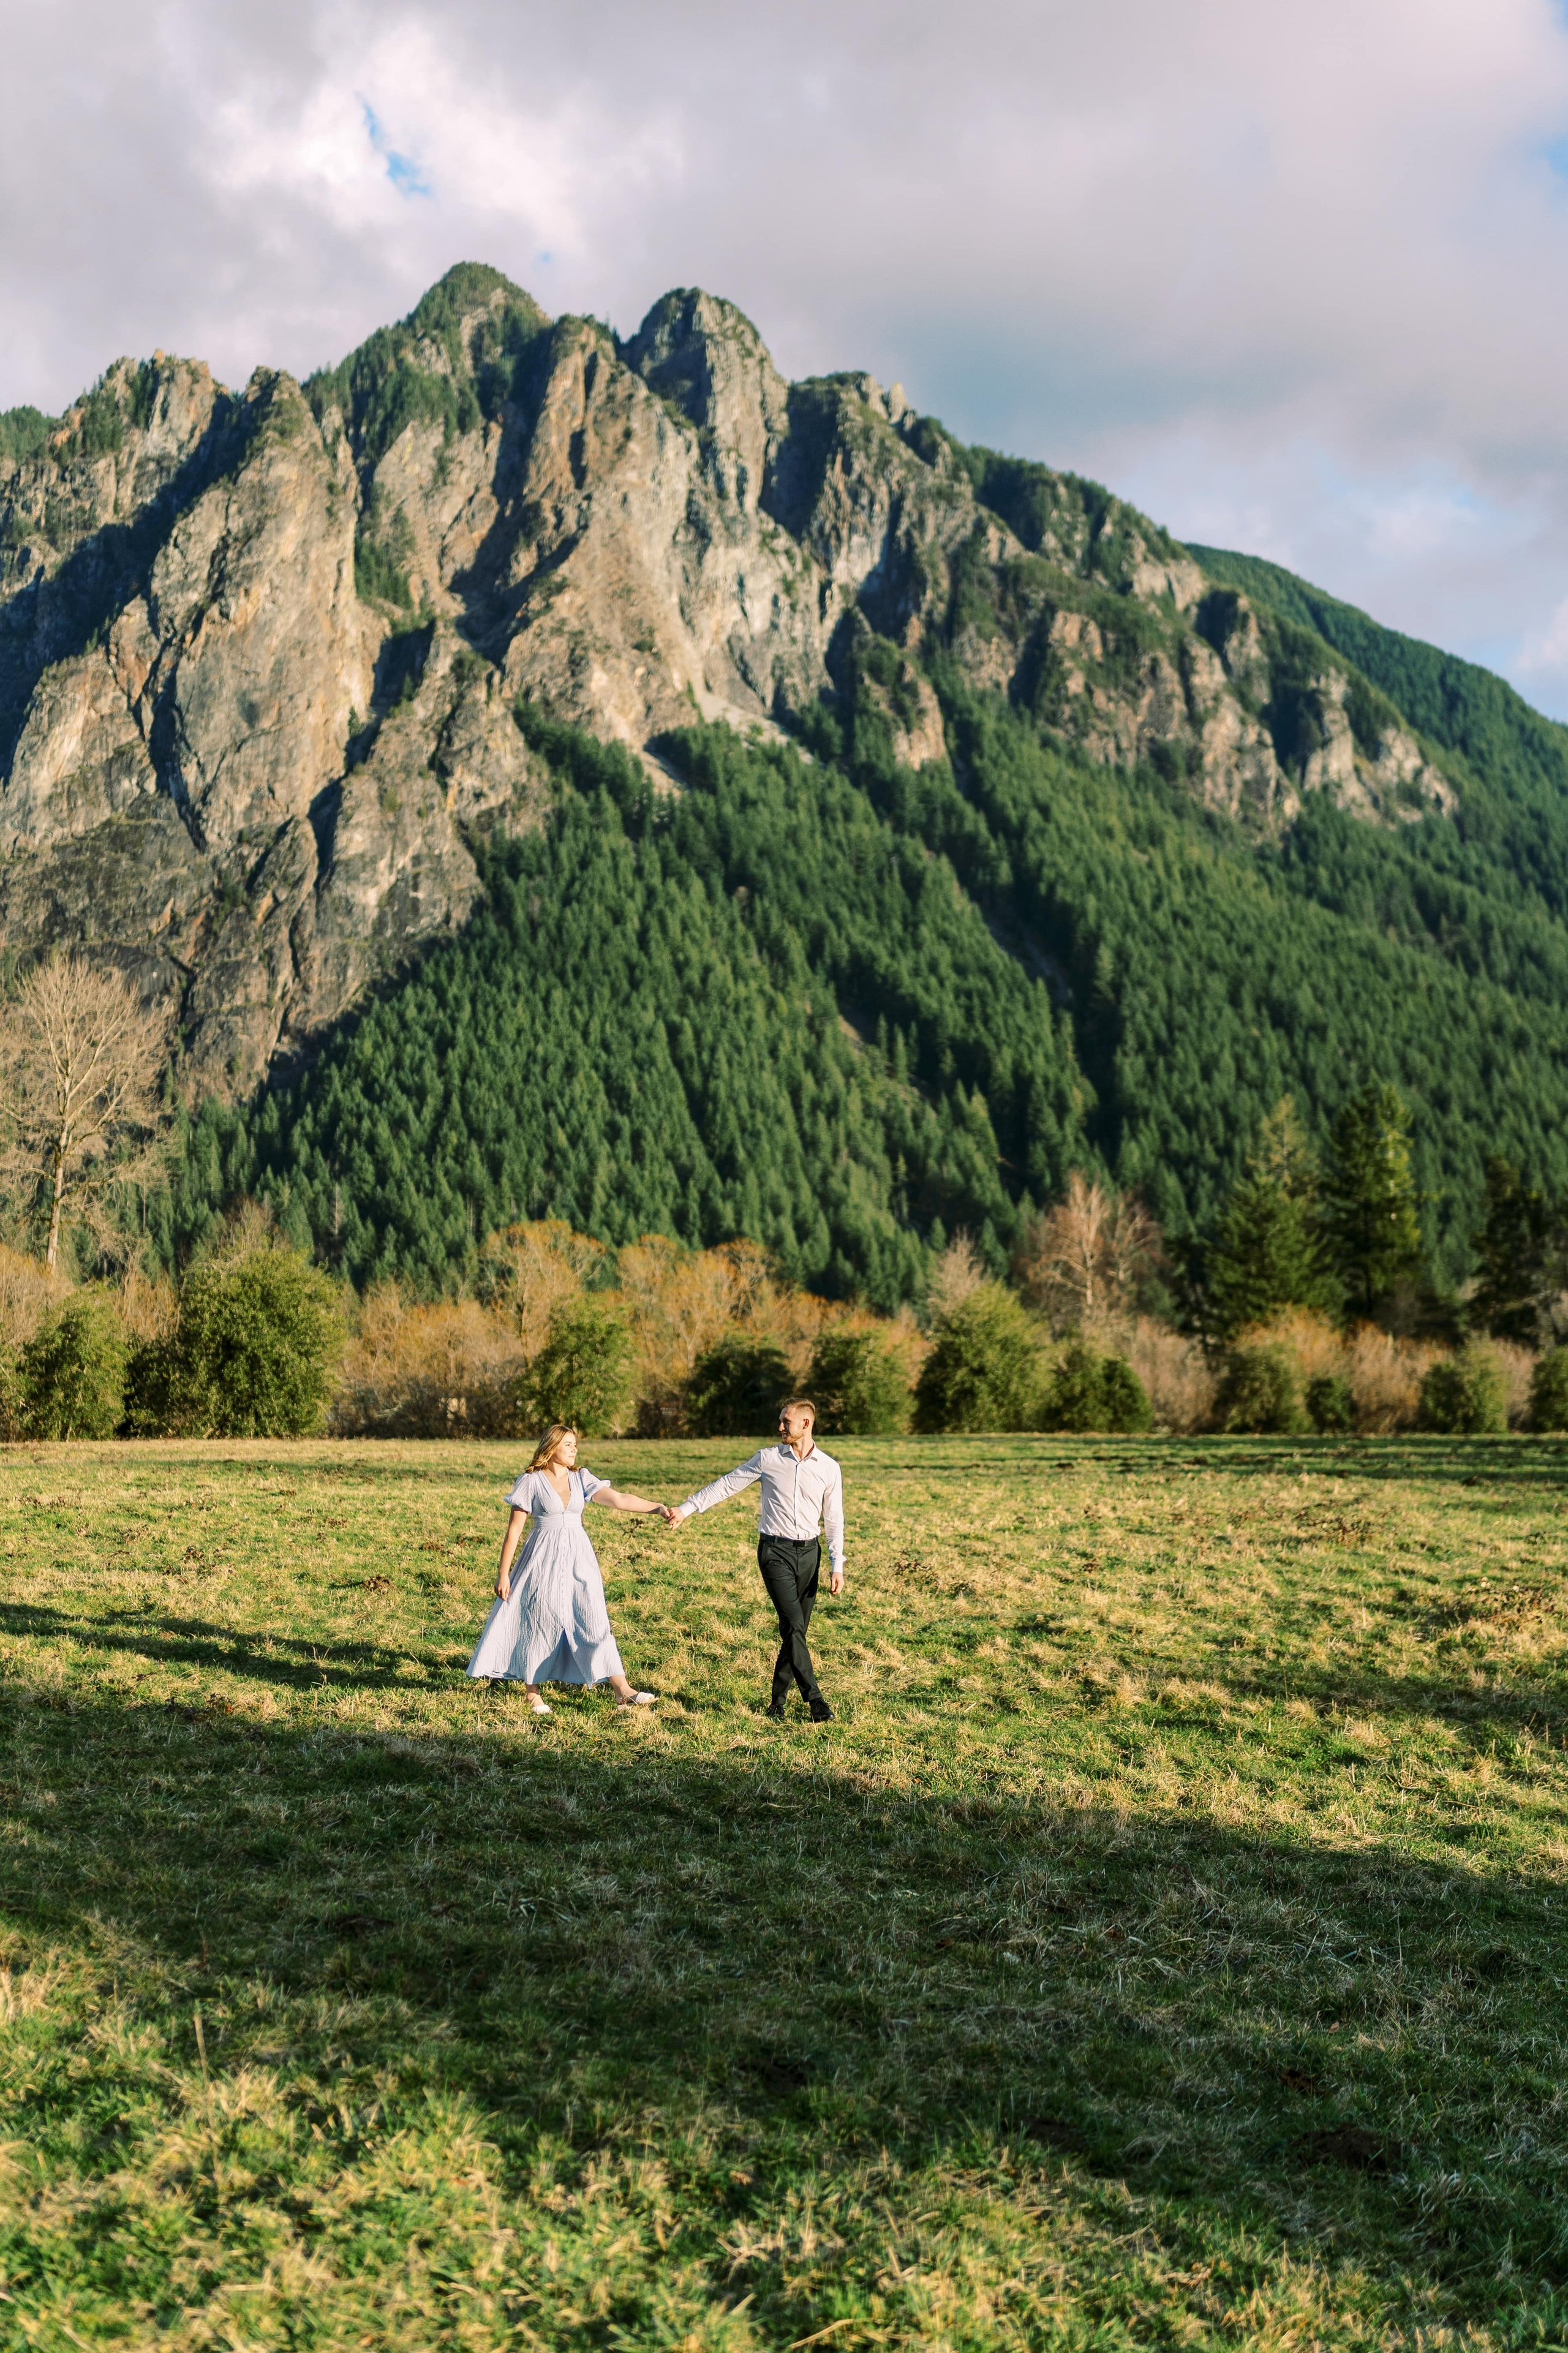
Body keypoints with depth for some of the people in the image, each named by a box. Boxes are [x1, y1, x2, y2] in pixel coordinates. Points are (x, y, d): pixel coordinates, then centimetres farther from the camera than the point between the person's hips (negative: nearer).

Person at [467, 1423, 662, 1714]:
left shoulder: (581, 1479, 5)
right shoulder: (532, 1482, -5)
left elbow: (620, 1499, -6)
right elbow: (514, 1529, -3)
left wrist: (658, 1507, -18)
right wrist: (503, 1574, -4)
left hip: (579, 1559, 3)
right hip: (544, 1559, -3)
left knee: (595, 1621, -1)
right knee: (541, 1623, 4)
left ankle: (623, 1692, -4)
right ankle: (531, 1693, 21)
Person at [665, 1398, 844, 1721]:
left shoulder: (829, 1469, 3)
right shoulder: (768, 1458, 0)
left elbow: (834, 1520, 7)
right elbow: (727, 1485, 4)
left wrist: (837, 1566, 2)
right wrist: (686, 1509, 0)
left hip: (809, 1552, 2)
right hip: (775, 1550, -2)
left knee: (795, 1630, 5)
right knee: (793, 1625, -14)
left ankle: (779, 1700, 17)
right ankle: (814, 1698, -13)